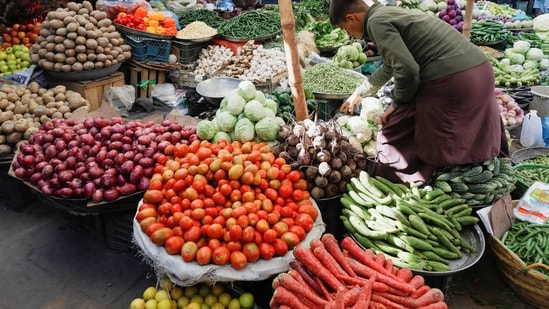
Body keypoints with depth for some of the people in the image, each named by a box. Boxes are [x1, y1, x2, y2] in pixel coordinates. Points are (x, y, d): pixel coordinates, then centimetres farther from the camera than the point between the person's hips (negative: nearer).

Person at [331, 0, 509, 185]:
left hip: (449, 79, -10)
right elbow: (390, 66, 39)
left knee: (393, 140, 5)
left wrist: (396, 104, 3)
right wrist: (358, 94, 49)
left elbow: (406, 69, -17)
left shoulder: (376, 22, -6)